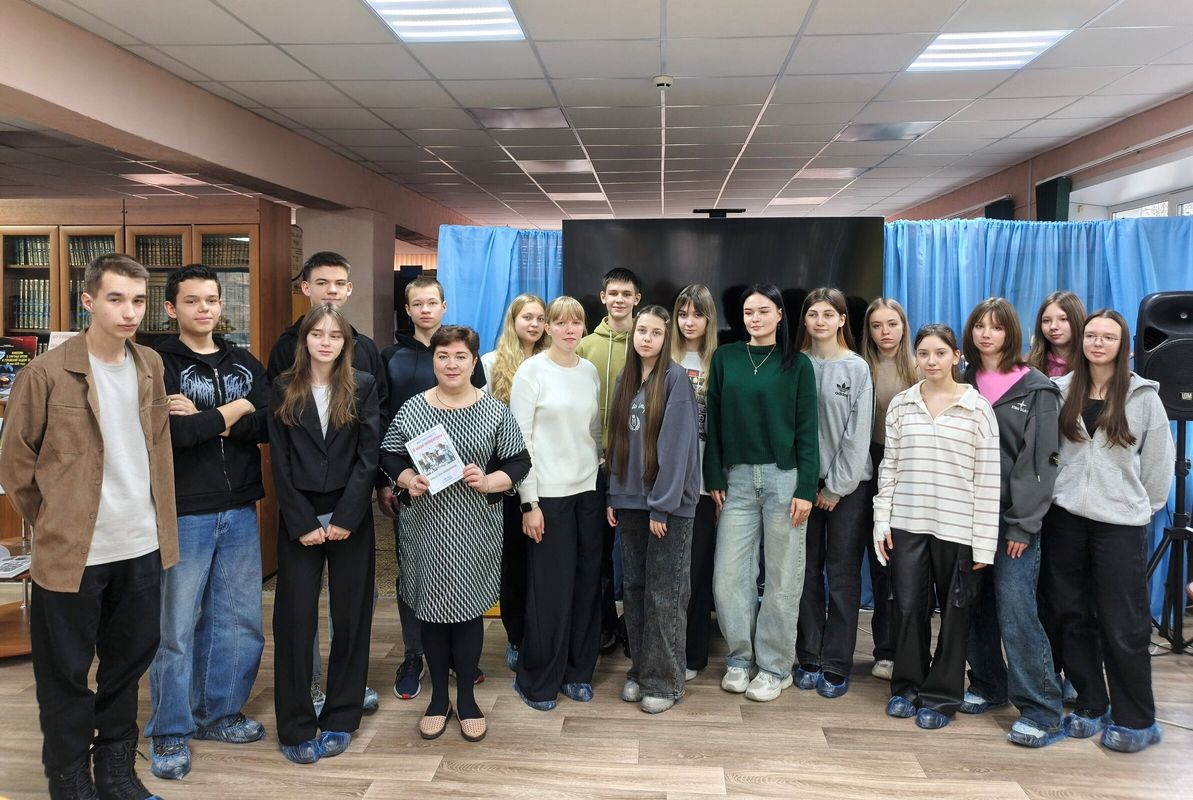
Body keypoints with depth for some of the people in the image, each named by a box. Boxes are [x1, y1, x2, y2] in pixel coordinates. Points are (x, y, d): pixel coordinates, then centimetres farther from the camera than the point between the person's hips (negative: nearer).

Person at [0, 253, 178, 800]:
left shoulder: (150, 366, 4)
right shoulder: (46, 373, -12)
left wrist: (159, 523, 11)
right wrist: (49, 522, 2)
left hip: (142, 547, 5)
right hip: (73, 551, -5)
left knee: (128, 663, 17)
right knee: (66, 674, 11)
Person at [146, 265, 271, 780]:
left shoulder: (245, 365, 10)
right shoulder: (157, 364, -5)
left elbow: (270, 426, -4)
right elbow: (172, 433, -20)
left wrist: (206, 421, -15)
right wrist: (233, 411, -10)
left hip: (240, 511, 5)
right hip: (182, 513, -5)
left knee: (240, 621, 13)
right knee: (175, 627, 4)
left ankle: (217, 712, 31)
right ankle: (170, 732, 20)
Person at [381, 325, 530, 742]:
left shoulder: (496, 411, -1)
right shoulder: (412, 409, 1)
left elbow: (518, 463, 1)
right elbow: (391, 457, 6)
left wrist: (488, 482, -16)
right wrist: (408, 480, -13)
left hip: (475, 531, -1)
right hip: (426, 527, 1)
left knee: (469, 609, 7)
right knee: (430, 609, 9)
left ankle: (466, 697, 26)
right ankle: (438, 697, 27)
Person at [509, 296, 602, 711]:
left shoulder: (590, 371, 9)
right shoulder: (531, 371, -6)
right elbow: (520, 440, -8)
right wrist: (529, 502, -12)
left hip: (588, 490, 5)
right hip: (548, 493, -5)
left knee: (586, 583, 8)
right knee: (550, 588, -1)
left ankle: (577, 671, 24)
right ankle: (537, 680, 16)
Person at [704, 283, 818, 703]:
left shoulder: (797, 364, 2)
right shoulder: (725, 358, 7)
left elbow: (807, 430, -1)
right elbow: (713, 422, 6)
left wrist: (806, 489, -7)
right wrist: (714, 479, 1)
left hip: (784, 478, -2)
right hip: (737, 479, 2)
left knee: (782, 576, 4)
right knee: (728, 575, 1)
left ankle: (775, 665, 19)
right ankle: (740, 657, 20)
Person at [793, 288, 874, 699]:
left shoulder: (857, 368, -1)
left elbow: (858, 435, -5)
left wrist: (837, 487, -9)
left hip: (847, 486, -2)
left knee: (843, 575, 3)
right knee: (807, 572, 7)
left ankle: (836, 665, 12)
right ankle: (808, 658, 18)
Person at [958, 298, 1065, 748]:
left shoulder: (1035, 389, -2)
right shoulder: (964, 384, 10)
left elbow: (1039, 460, -7)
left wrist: (1024, 524, -12)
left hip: (1012, 519, -4)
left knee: (1016, 612, -8)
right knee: (976, 606, 10)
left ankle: (1042, 712, 2)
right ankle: (988, 686, 26)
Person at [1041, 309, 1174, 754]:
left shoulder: (1143, 395, -2)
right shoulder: (1062, 390, 3)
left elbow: (1160, 459, 4)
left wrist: (1144, 504, 6)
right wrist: (1056, 490, 3)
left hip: (1120, 521, -3)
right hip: (1065, 516, 3)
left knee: (1122, 625, 0)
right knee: (1072, 616, 9)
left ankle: (1136, 721, 16)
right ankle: (1090, 707, 24)